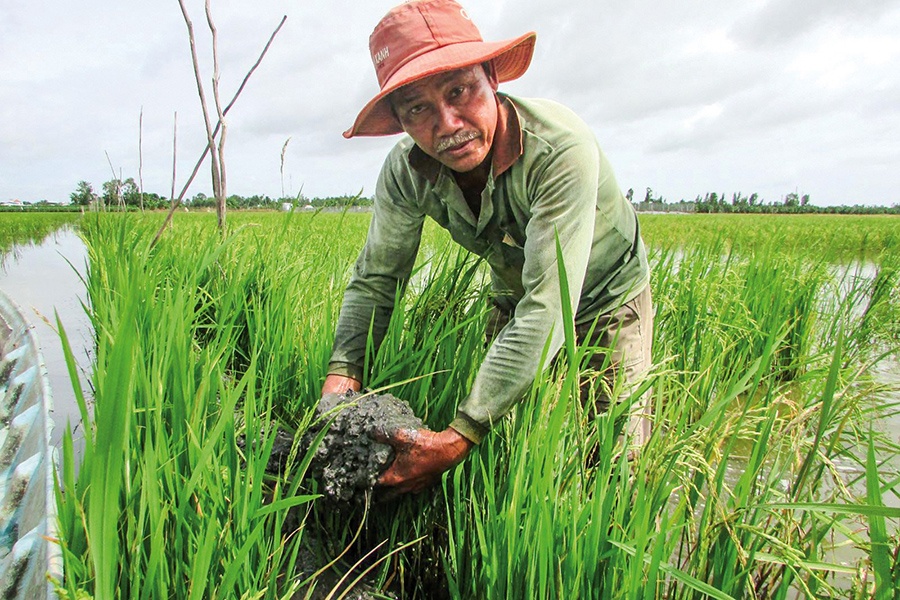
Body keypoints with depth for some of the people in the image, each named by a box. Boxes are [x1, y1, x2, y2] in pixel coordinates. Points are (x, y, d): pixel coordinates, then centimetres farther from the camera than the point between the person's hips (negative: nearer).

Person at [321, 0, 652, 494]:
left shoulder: (561, 148, -39)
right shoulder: (406, 172, -23)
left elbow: (547, 308, -43)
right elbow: (375, 278, -11)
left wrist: (460, 438, -48)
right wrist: (342, 370, -28)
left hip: (608, 295, -3)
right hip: (515, 301, 4)